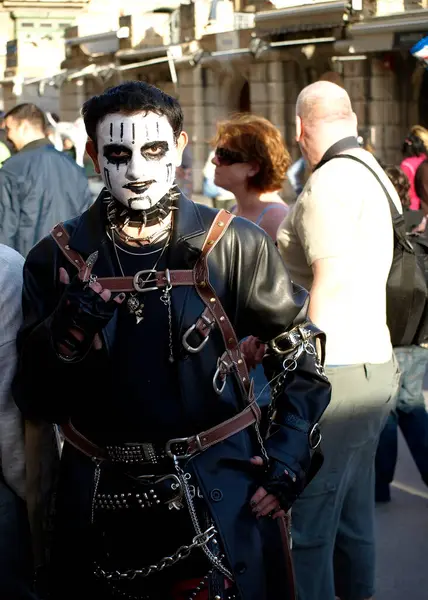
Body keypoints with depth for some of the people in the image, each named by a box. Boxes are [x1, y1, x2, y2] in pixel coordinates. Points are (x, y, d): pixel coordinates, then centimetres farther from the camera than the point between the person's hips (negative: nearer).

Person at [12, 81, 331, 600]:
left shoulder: (233, 245, -4)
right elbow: (35, 401, -2)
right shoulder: (58, 259, -2)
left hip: (224, 498, -1)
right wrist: (67, 331, -20)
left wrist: (289, 457, -3)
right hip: (103, 510, 1)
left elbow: (302, 347, 6)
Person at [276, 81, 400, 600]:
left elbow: (332, 283, -22)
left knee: (305, 528, -6)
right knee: (352, 520, 16)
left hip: (336, 377, -10)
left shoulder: (331, 181, -13)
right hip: (375, 367, 10)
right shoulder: (371, 175, 16)